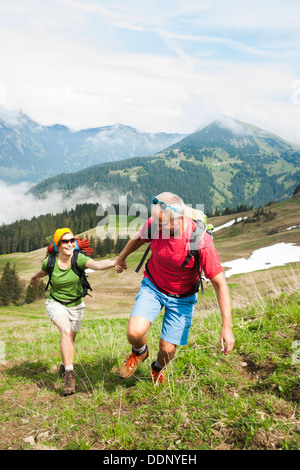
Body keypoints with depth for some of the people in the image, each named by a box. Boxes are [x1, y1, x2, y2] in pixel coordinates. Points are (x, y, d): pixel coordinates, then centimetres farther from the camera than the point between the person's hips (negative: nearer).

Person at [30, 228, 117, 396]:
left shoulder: (79, 259, -23)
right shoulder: (50, 262, -17)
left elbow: (97, 264, -43)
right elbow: (43, 272, 9)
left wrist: (115, 262, -62)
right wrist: (34, 278, 30)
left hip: (76, 305, 1)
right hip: (56, 303, -1)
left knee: (70, 339, 15)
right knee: (66, 330, -28)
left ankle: (64, 367, 45)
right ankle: (70, 374, -22)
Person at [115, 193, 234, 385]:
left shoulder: (201, 242, -32)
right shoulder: (153, 224, -23)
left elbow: (220, 284, -24)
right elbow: (138, 239, 3)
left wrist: (227, 327, -26)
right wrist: (121, 258, 22)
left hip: (182, 297, -1)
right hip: (153, 286, 2)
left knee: (167, 348, 2)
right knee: (134, 332, -20)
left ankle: (159, 369, 42)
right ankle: (140, 352, 19)